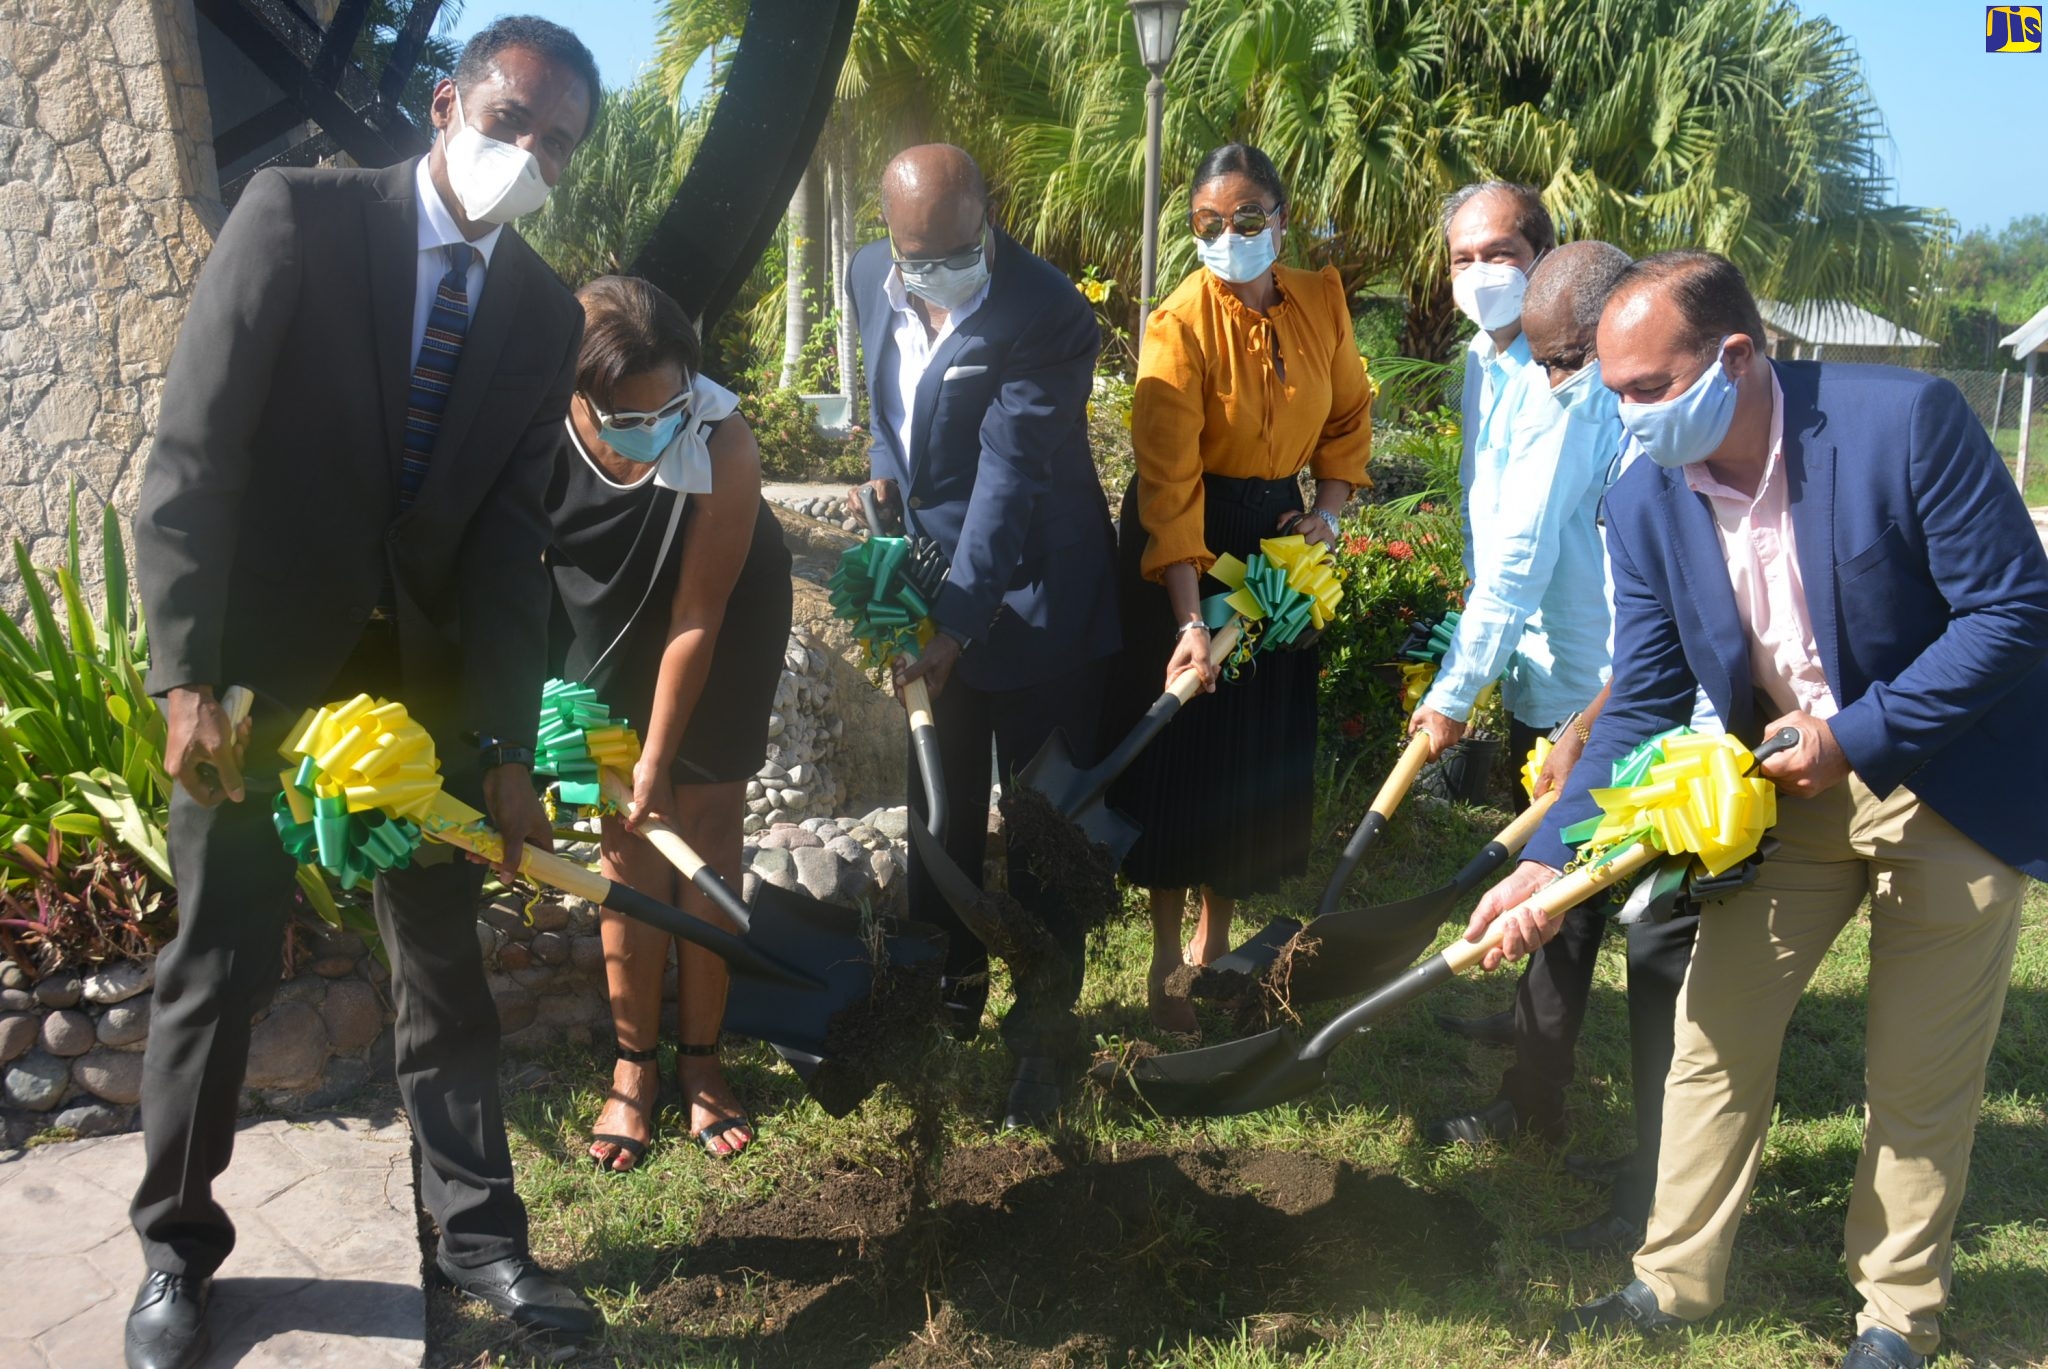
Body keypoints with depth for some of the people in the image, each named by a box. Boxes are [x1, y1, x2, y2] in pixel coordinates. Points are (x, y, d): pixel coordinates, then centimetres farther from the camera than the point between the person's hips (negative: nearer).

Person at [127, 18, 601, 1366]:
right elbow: (193, 453, -13)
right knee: (219, 962, 7)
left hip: (424, 666, 3)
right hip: (259, 655, -3)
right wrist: (187, 674, -19)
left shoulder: (545, 310, 1)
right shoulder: (298, 215, -9)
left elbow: (512, 529, -2)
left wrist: (506, 739, -10)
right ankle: (178, 1248, 27)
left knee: (444, 955, 11)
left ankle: (480, 1229, 25)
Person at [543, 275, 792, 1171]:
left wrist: (656, 762, -21)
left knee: (707, 827, 1)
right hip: (604, 633, 2)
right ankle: (633, 1065, 13)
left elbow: (696, 619, -27)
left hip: (724, 631, -1)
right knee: (626, 840, 1)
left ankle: (700, 1060, 15)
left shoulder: (724, 444, -36)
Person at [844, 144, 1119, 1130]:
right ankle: (949, 993, 37)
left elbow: (1009, 479, -25)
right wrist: (886, 468, 4)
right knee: (940, 807, 18)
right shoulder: (871, 277, 0)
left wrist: (959, 621, -28)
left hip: (1031, 596, -6)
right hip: (931, 583, 7)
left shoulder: (1049, 317, -22)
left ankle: (1043, 1029, 20)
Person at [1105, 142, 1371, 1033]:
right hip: (1183, 550, -5)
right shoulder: (1180, 325, -20)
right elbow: (1168, 483, -27)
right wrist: (1189, 616, -35)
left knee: (1265, 750, 11)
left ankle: (1217, 939, 29)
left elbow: (1349, 415, 12)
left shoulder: (1321, 301, -3)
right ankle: (1166, 961, 16)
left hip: (1277, 541, 5)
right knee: (1181, 751, 1)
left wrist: (1330, 509, -5)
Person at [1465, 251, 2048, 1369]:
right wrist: (1547, 863, -16)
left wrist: (1857, 738, -23)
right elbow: (1643, 707, -7)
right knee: (1713, 1032, 5)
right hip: (1788, 783, 4)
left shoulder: (1907, 421, -23)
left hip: (1952, 785, -4)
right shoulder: (1646, 501, -10)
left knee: (1920, 1078, 7)